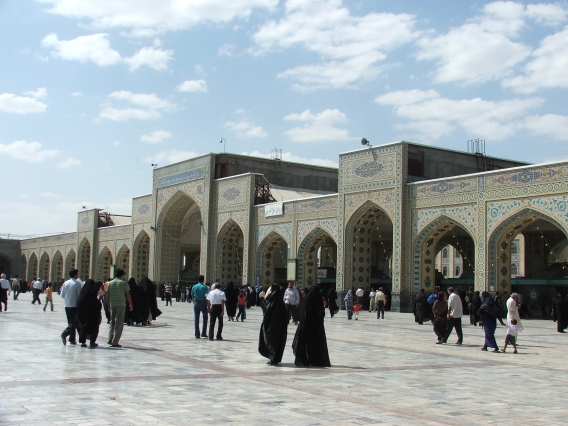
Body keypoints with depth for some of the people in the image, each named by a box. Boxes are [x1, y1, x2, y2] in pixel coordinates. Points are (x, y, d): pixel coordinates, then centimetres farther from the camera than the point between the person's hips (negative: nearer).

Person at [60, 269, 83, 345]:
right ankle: (65, 333, -23)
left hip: (67, 306, 6)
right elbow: (80, 295, -11)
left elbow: (62, 295, 9)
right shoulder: (78, 283, -11)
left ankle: (72, 339, 14)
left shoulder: (65, 283, 5)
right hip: (75, 306, -6)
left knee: (70, 322, 13)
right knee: (74, 323, -3)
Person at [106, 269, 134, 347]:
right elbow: (128, 295, -3)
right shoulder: (124, 283, -4)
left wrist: (108, 305, 19)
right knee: (119, 324, 0)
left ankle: (110, 339, 7)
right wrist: (130, 304, 7)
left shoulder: (110, 283, 8)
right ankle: (115, 342, -3)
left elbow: (107, 295, 10)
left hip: (112, 305, 4)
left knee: (112, 322, 18)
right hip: (121, 305, -4)